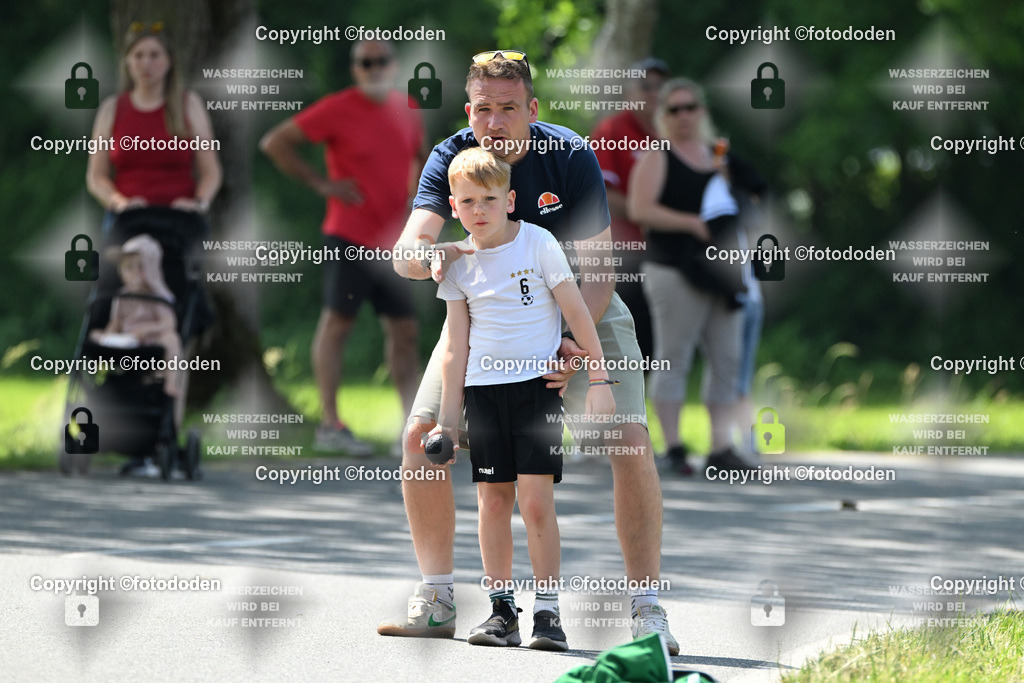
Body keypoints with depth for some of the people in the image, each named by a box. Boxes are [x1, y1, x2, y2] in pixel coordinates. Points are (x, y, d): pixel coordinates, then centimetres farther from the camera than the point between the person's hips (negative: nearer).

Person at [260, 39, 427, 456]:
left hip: (393, 244, 6)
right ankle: (330, 425, -2)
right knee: (337, 323, -4)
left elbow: (420, 157, 30)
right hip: (349, 238, -6)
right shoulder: (337, 110, -8)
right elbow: (275, 143, -7)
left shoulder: (407, 110, 11)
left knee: (404, 331, 6)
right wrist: (322, 184, -11)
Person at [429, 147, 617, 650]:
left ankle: (547, 613, -5)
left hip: (536, 383, -3)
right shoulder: (459, 264, 4)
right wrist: (447, 420, 5)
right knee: (493, 500, 3)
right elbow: (457, 347, 7)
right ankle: (501, 609, 10)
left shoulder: (538, 244, -5)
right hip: (483, 388, 3)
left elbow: (576, 313, -1)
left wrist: (599, 379, -5)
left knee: (535, 499, -9)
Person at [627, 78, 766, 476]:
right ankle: (673, 447, -2)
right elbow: (639, 208, -14)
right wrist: (693, 224, -19)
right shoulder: (657, 157, -1)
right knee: (674, 357, -5)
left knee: (726, 360, 2)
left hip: (720, 273, 6)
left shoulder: (718, 155, 17)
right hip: (675, 273, -6)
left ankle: (722, 447, 4)